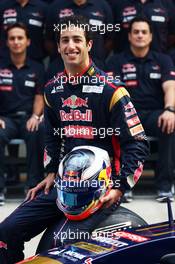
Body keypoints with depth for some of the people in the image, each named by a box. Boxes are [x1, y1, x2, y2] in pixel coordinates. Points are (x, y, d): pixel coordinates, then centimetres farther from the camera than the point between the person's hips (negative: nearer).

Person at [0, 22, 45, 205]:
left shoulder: (36, 69, 13)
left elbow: (39, 97, 8)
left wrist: (35, 116, -11)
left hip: (28, 118, 0)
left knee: (37, 134, -35)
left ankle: (34, 186, -26)